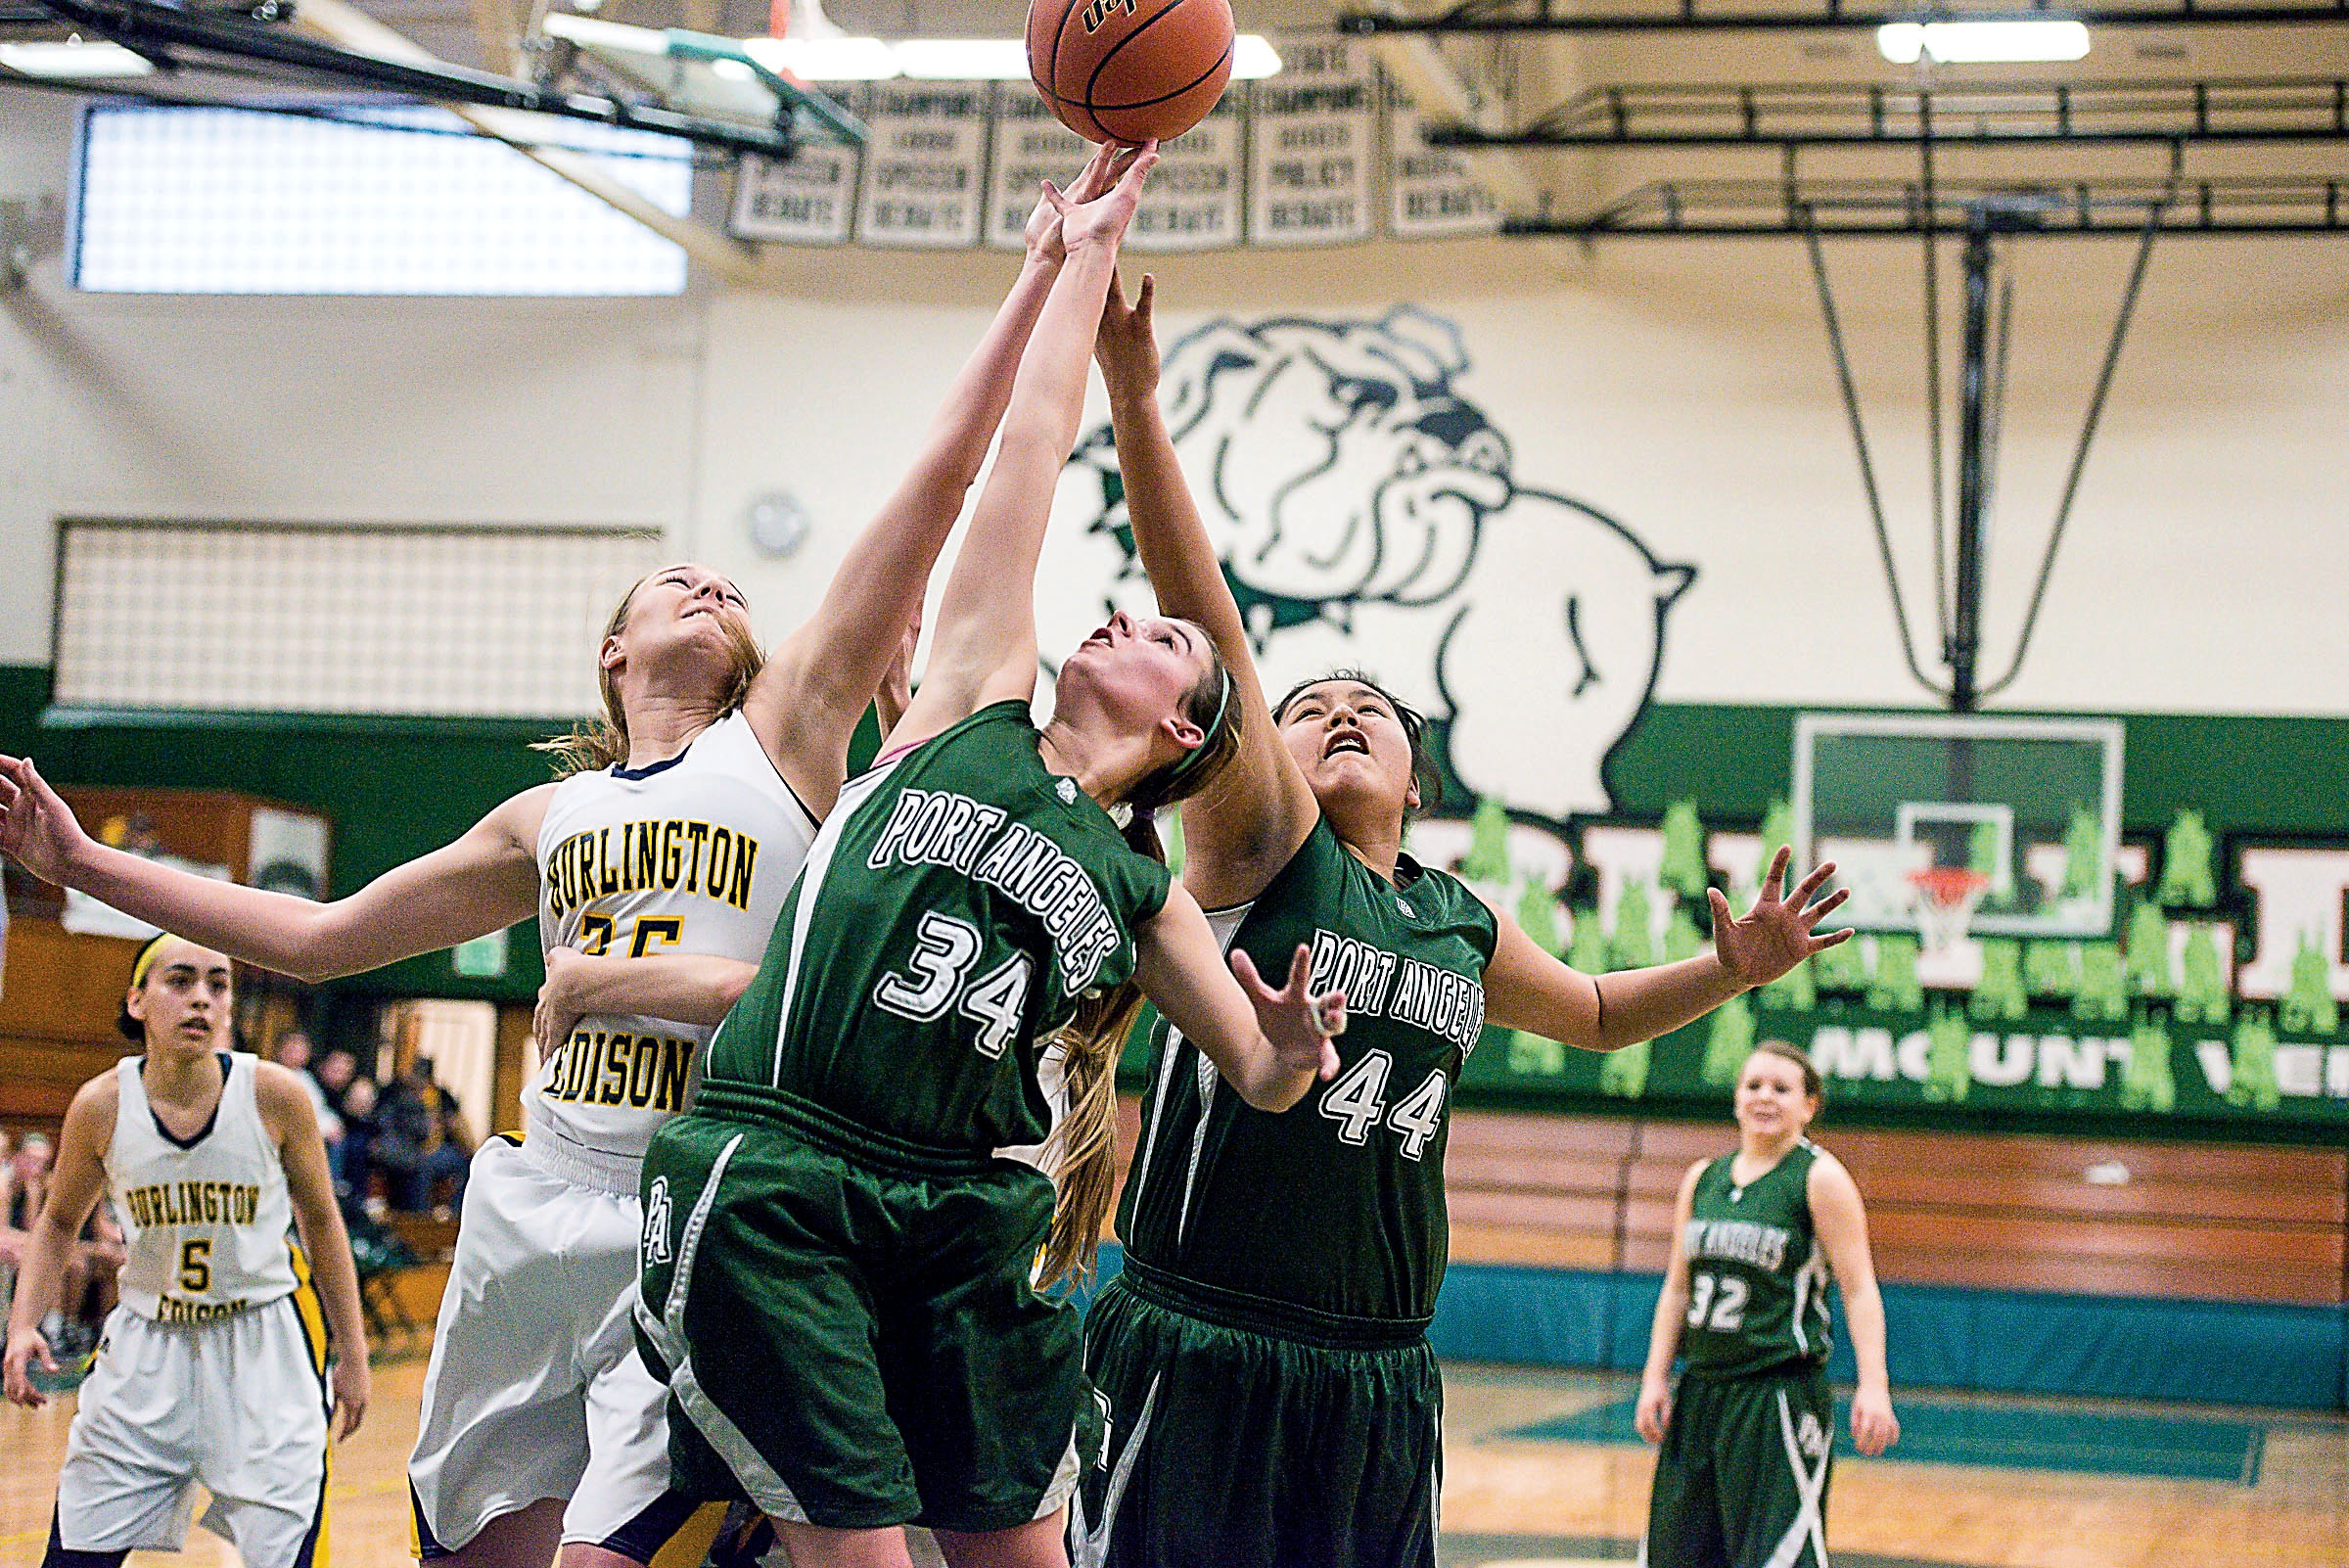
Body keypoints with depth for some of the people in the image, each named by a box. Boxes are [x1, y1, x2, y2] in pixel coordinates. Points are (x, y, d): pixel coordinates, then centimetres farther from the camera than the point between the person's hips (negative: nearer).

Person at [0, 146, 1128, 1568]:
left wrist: (1044, 274, -6)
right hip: (538, 1214, 5)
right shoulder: (547, 822, 17)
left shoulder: (788, 730, 4)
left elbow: (942, 480, -3)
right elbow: (319, 937, 25)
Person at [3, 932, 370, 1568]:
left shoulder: (273, 1094, -13)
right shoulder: (101, 1106, -10)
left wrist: (351, 1353, 5)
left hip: (266, 1348, -2)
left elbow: (320, 1223, 2)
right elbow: (58, 1224, 9)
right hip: (146, 1345, 2)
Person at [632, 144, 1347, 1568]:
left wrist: (1295, 1048, -6)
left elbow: (1261, 1080, 18)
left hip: (963, 1211, 3)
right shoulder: (975, 716, 11)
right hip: (771, 1175, -3)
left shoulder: (1139, 888, 16)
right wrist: (1088, 253, 14)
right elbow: (1034, 449, 12)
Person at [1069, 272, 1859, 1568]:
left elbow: (1596, 1013, 35)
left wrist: (1731, 969, 16)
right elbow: (1204, 622, -13)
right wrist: (1135, 399, -24)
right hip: (1199, 1356, -5)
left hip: (1381, 1379, 5)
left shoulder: (1461, 924, 14)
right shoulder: (1260, 844, -1)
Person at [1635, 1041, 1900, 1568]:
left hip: (1780, 1400, -6)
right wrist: (1654, 1378, 8)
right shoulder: (1702, 1179, 11)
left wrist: (1873, 1387, -20)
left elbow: (1859, 1289, -10)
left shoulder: (1821, 1178, -6)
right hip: (1700, 1394, 6)